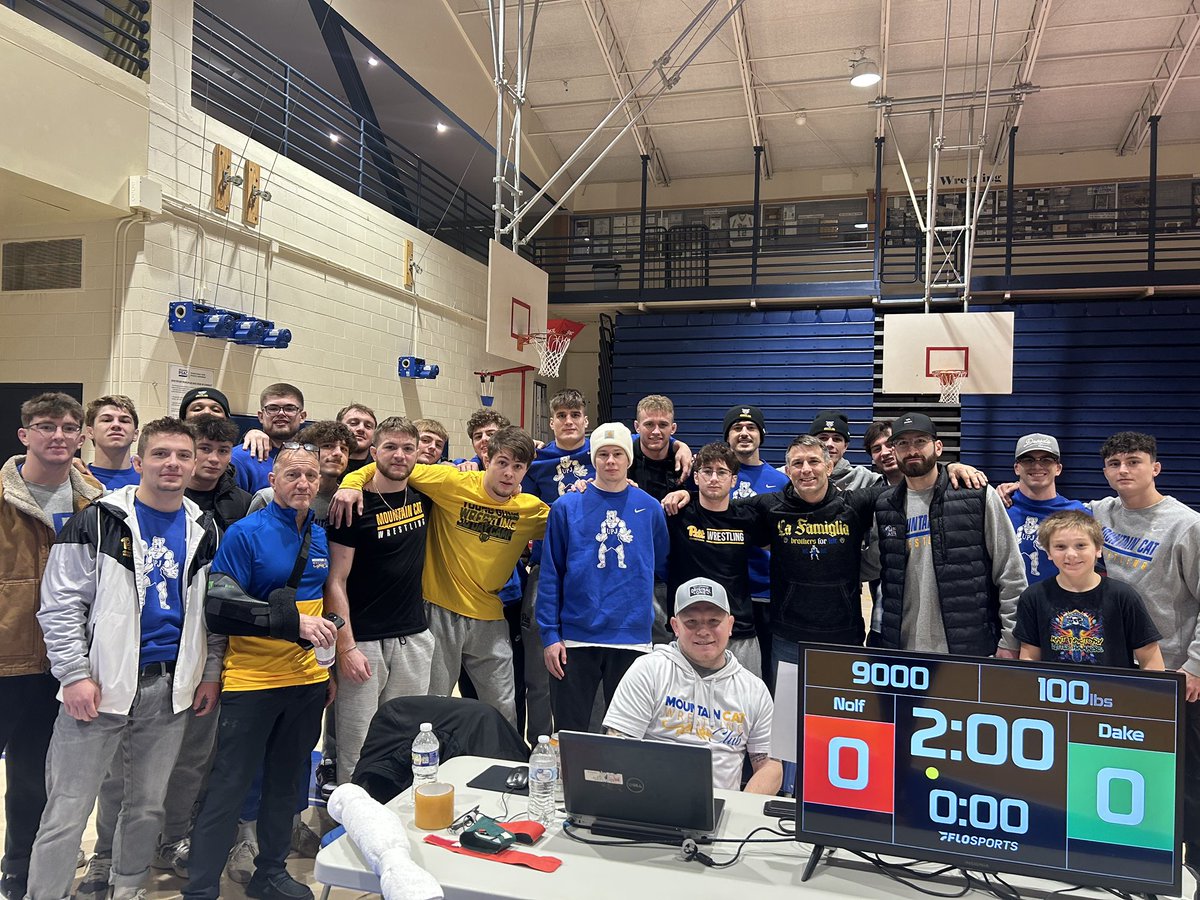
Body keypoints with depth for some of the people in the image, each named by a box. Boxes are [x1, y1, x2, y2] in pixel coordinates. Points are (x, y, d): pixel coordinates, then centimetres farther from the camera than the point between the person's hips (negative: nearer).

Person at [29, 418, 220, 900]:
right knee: (67, 810, 2)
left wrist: (210, 672, 6)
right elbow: (60, 603, -7)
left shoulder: (203, 530, 7)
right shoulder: (99, 520, -6)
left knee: (148, 805, 15)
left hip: (170, 688, 4)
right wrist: (75, 675, -13)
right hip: (100, 684, -4)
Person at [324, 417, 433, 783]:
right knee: (356, 747, -1)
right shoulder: (356, 505, -8)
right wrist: (347, 647, -15)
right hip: (364, 642, -4)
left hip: (414, 638, 5)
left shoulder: (423, 497, 5)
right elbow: (336, 581, -9)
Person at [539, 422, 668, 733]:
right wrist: (550, 635, -4)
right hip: (576, 638, -1)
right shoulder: (567, 507, -1)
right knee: (569, 734, 10)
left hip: (632, 638, 1)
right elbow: (550, 575, -1)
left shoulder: (650, 508, 4)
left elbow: (663, 567, 14)